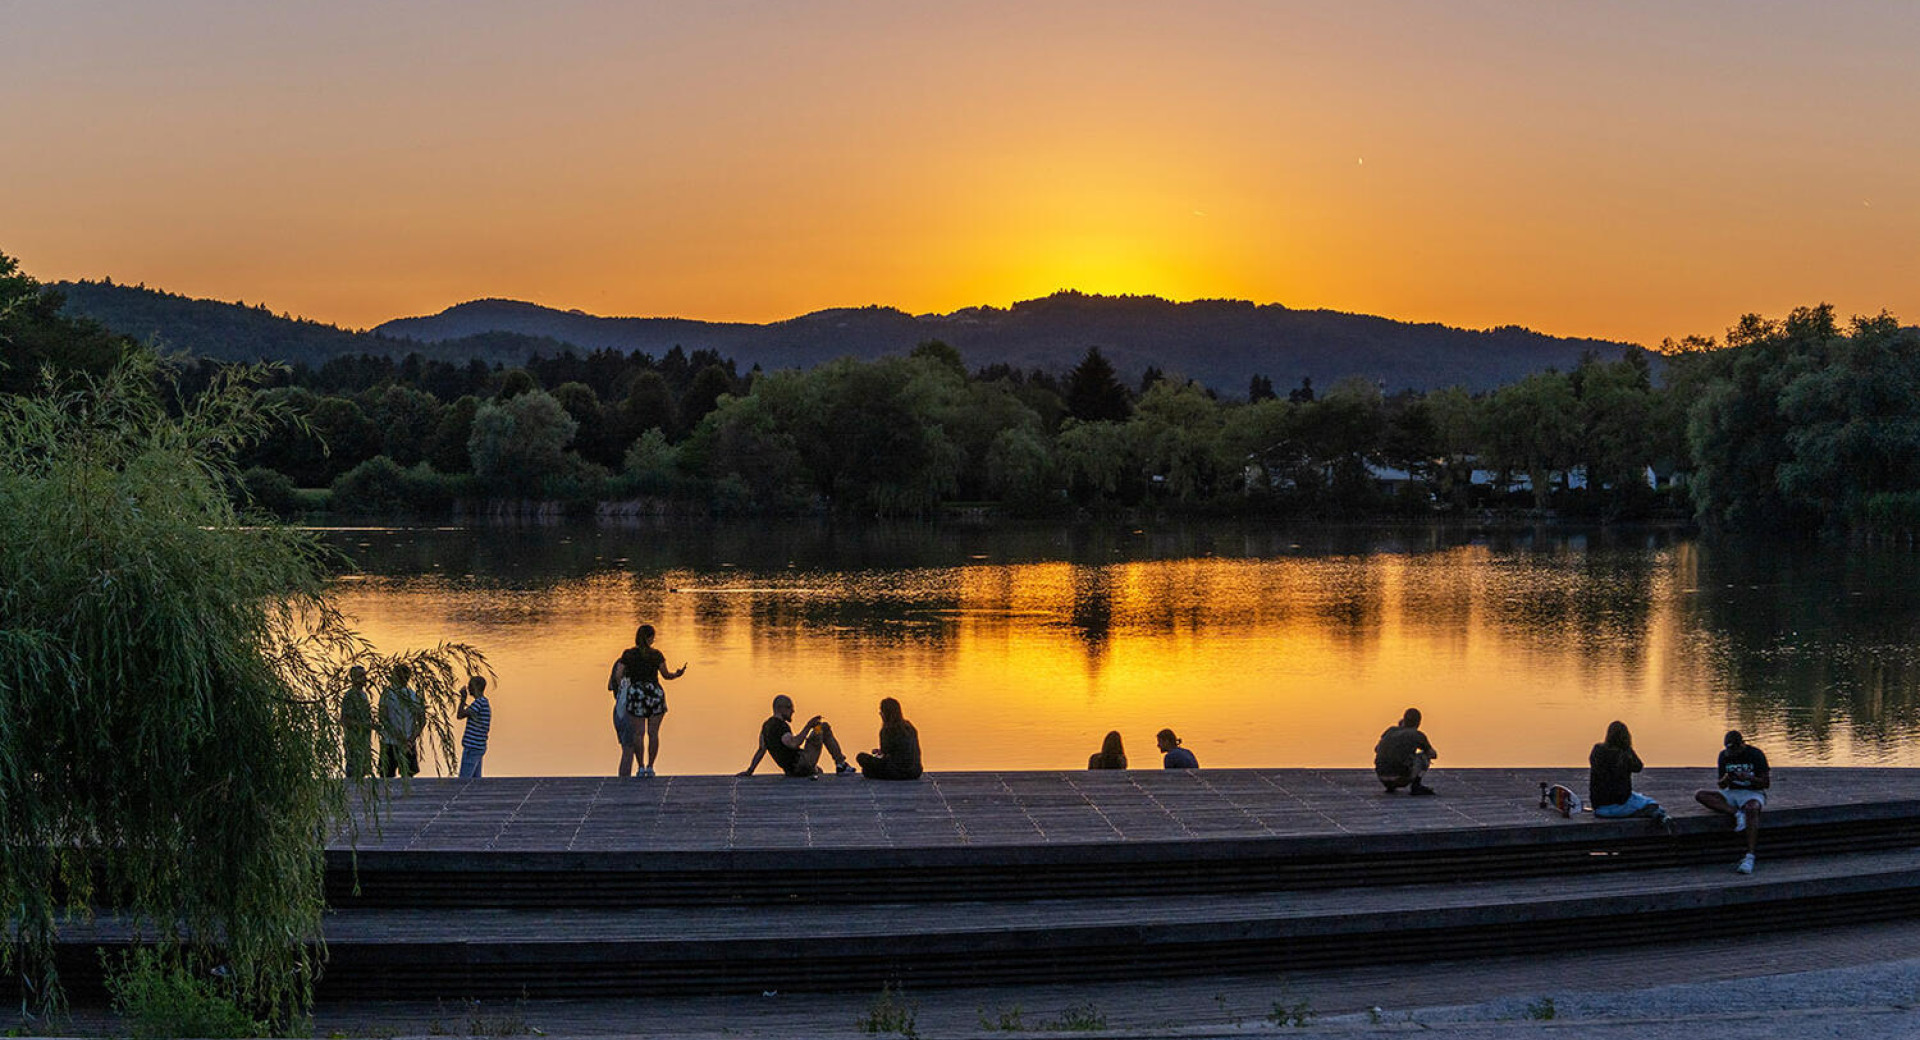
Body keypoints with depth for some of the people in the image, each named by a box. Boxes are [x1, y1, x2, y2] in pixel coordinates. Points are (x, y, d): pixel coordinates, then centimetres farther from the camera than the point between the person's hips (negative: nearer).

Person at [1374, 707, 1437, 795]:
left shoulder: (1391, 730, 20)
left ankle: (1390, 786, 22)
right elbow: (1433, 754, 25)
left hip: (1382, 778, 5)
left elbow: (1376, 749, 35)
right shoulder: (1418, 735, 9)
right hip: (1401, 777, -5)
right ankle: (1415, 786, 4)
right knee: (1425, 755, 18)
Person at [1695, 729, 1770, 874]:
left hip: (1753, 793, -5)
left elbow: (1766, 783, -8)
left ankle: (1749, 857, -47)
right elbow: (1721, 786, 7)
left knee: (1751, 809, -41)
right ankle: (1737, 814, -33)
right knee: (1699, 795, -18)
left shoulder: (1756, 755, -8)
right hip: (1732, 793, 5)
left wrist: (1749, 778, -27)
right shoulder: (1724, 755, 4)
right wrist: (1725, 780, -18)